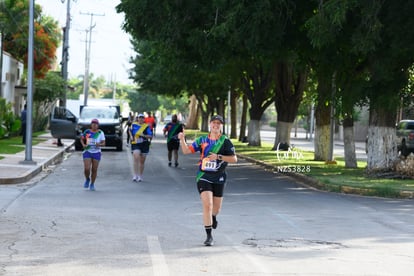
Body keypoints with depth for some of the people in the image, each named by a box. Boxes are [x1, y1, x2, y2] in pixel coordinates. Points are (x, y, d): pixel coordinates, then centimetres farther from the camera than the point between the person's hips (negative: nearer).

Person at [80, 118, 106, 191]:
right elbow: (82, 139, 14)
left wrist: (99, 144, -23)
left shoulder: (100, 133, -1)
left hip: (96, 153, 0)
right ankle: (87, 179, 20)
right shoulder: (87, 132, 0)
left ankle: (92, 184, 21)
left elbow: (103, 143, -2)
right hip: (87, 152, 0)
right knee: (86, 169, -12)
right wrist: (83, 144, -6)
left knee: (94, 170, 2)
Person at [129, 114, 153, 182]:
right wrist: (131, 136, 7)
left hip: (144, 145, 1)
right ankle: (135, 175, -24)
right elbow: (130, 130, 24)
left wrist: (144, 135, -21)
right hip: (135, 144, 0)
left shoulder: (146, 126, -2)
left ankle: (140, 176, 24)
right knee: (136, 157, -24)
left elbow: (150, 136, -5)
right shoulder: (134, 125, 4)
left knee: (142, 161, 8)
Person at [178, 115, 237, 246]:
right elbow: (186, 151, 3)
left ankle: (213, 217, 52)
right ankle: (209, 236, -8)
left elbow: (234, 158, -6)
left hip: (219, 178, 1)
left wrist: (218, 157, -18)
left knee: (216, 208, 12)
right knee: (207, 205, -15)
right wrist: (182, 139, -14)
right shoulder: (202, 140, 3)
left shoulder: (225, 141, -2)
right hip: (204, 177, -1)